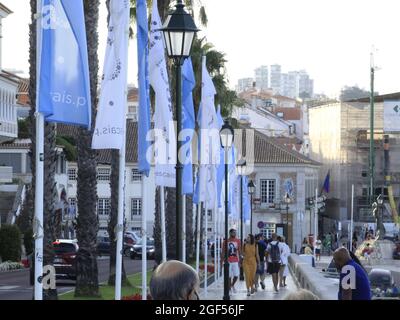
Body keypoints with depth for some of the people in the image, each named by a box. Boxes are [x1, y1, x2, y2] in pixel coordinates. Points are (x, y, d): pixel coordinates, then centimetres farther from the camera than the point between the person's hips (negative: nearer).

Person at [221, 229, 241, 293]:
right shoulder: (226, 242, -3)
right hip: (228, 261, -2)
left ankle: (232, 285, 26)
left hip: (235, 261, 2)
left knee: (236, 275, -2)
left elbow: (239, 251, 9)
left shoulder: (238, 241, 4)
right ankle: (229, 289, 11)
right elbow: (223, 252, 0)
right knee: (229, 276, -1)